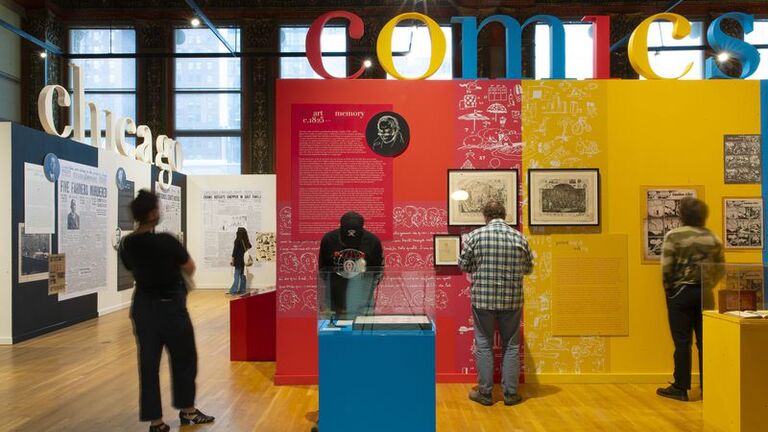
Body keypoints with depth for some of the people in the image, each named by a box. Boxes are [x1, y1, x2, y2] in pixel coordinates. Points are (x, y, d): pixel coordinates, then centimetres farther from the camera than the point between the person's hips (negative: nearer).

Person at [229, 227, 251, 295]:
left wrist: (232, 259, -7)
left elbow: (235, 250, -11)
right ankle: (242, 290, 12)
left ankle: (233, 291, -5)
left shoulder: (237, 240, -12)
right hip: (244, 260, 6)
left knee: (237, 276, -6)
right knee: (242, 275, 10)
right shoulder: (246, 241, 5)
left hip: (239, 260, -6)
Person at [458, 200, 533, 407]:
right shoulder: (519, 237, 0)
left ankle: (485, 393, 15)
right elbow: (528, 268, 10)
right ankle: (510, 393, 18)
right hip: (512, 300, 2)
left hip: (483, 298, -1)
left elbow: (463, 265, 1)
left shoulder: (475, 236, -6)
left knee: (484, 345, 9)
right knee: (511, 346, 12)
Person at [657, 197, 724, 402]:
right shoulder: (713, 238, 4)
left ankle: (680, 388, 7)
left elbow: (666, 268, -15)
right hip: (704, 293, 4)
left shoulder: (673, 236, -10)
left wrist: (668, 288, -1)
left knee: (682, 342, 1)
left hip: (680, 293, -4)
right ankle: (707, 388, 15)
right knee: (705, 341, 9)